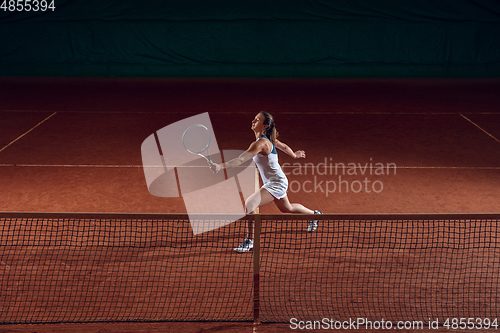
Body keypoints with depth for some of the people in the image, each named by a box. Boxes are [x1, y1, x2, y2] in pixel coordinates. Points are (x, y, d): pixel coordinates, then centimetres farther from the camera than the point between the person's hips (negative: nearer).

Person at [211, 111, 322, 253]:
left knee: (249, 203, -23)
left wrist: (221, 166, -44)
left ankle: (250, 241, -14)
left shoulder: (261, 143, -26)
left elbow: (241, 160, -36)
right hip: (272, 182, 11)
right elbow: (284, 147, 19)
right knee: (287, 208, 32)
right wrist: (294, 155, 39)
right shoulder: (269, 138, 2)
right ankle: (314, 214, 57)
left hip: (276, 183, -11)